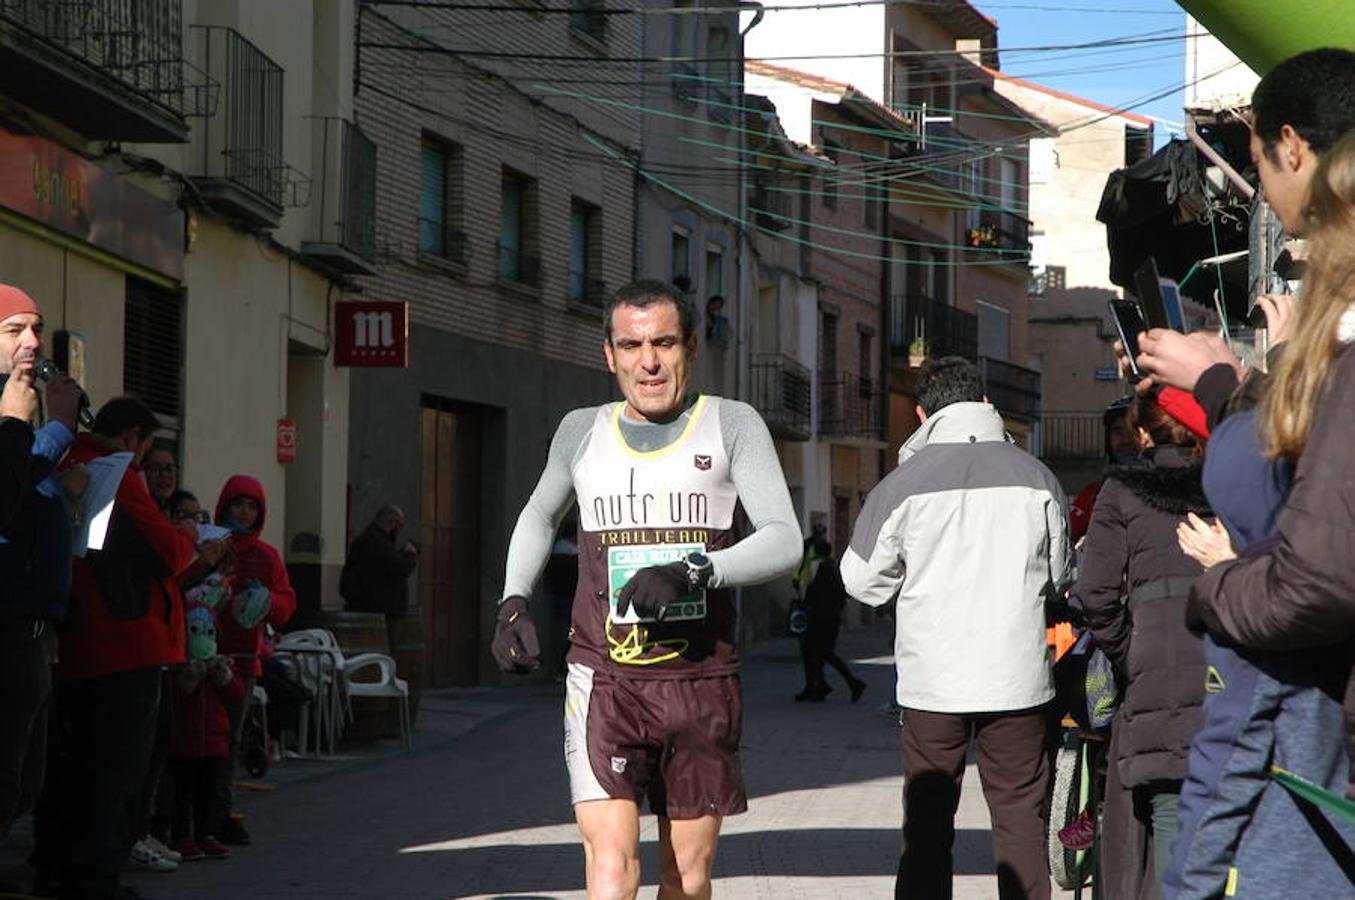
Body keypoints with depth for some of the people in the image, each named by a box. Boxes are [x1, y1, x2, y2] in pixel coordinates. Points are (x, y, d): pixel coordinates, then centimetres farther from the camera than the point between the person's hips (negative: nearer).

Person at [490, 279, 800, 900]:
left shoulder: (731, 425, 3)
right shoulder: (582, 432, 10)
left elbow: (784, 541, -7)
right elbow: (539, 516, 30)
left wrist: (694, 571, -23)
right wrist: (513, 603, 15)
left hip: (701, 684, 0)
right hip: (605, 682, 0)